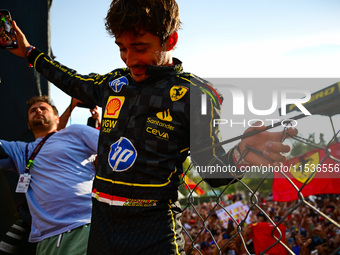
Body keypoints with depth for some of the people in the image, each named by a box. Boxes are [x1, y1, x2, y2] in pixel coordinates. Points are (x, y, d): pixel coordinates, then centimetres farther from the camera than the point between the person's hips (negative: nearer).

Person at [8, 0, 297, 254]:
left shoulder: (194, 94, -8)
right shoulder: (115, 82, 8)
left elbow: (212, 171, -7)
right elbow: (76, 84, 30)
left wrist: (236, 157, -30)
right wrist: (29, 53, 36)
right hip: (102, 224, 6)